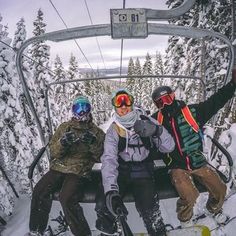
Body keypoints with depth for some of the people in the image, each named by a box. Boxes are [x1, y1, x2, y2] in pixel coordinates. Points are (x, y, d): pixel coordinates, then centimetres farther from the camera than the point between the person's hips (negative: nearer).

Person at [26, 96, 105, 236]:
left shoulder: (96, 132, 5)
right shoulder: (64, 127, 11)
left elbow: (100, 157, -1)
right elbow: (53, 152, 5)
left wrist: (93, 144, -19)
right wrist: (62, 143, -16)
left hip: (79, 172, -3)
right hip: (58, 168, 4)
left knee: (67, 199, -24)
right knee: (40, 191, -16)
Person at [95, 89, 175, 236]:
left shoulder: (146, 122, -5)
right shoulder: (113, 130, -6)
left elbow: (169, 147, -8)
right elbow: (109, 159, -20)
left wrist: (156, 131, -29)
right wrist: (111, 191, -34)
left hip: (142, 173, 0)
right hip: (121, 172, 1)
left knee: (149, 208, -23)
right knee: (103, 206, -16)